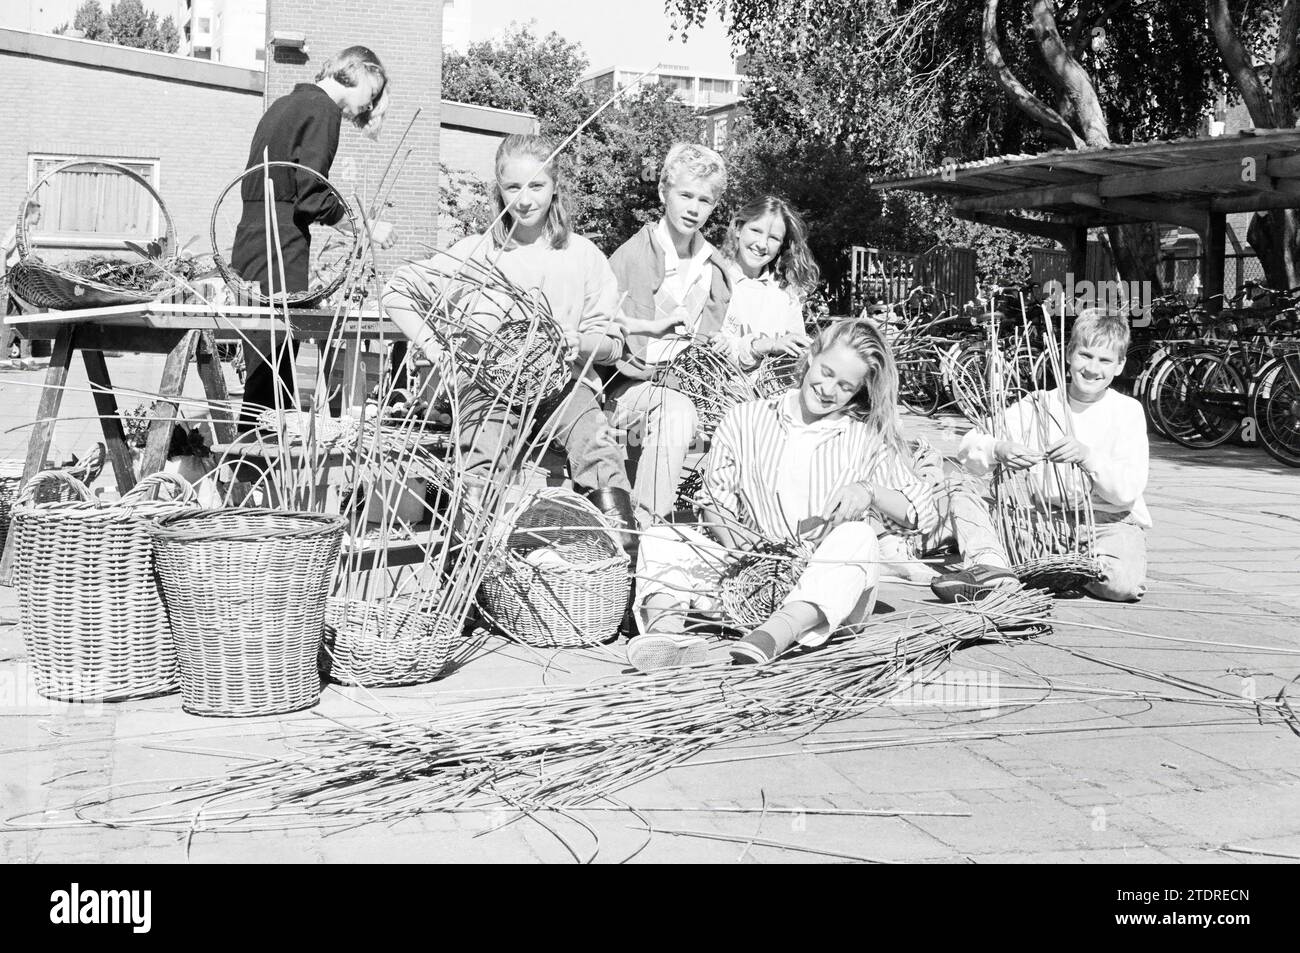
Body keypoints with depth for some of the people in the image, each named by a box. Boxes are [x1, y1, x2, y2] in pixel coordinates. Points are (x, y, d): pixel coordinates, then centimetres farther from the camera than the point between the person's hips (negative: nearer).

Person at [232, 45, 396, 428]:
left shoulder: (285, 104, 22)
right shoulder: (323, 108, -6)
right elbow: (311, 198, -15)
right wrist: (366, 228, -5)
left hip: (250, 236, 9)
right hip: (282, 243, -9)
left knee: (264, 361, 9)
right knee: (275, 358, -10)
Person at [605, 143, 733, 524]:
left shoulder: (714, 269, 14)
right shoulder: (634, 254, -3)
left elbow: (712, 344, 22)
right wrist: (655, 326, -13)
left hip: (686, 381, 5)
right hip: (632, 382, -5)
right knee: (676, 412, -33)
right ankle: (644, 521, -27)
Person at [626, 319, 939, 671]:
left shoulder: (869, 438, 7)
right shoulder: (745, 420, 9)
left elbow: (924, 513, 4)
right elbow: (714, 502, 12)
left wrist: (870, 491, -15)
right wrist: (735, 542, -10)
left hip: (827, 594, -2)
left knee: (857, 537, -33)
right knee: (659, 539, -15)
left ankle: (772, 636, -52)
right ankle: (665, 626, -46)